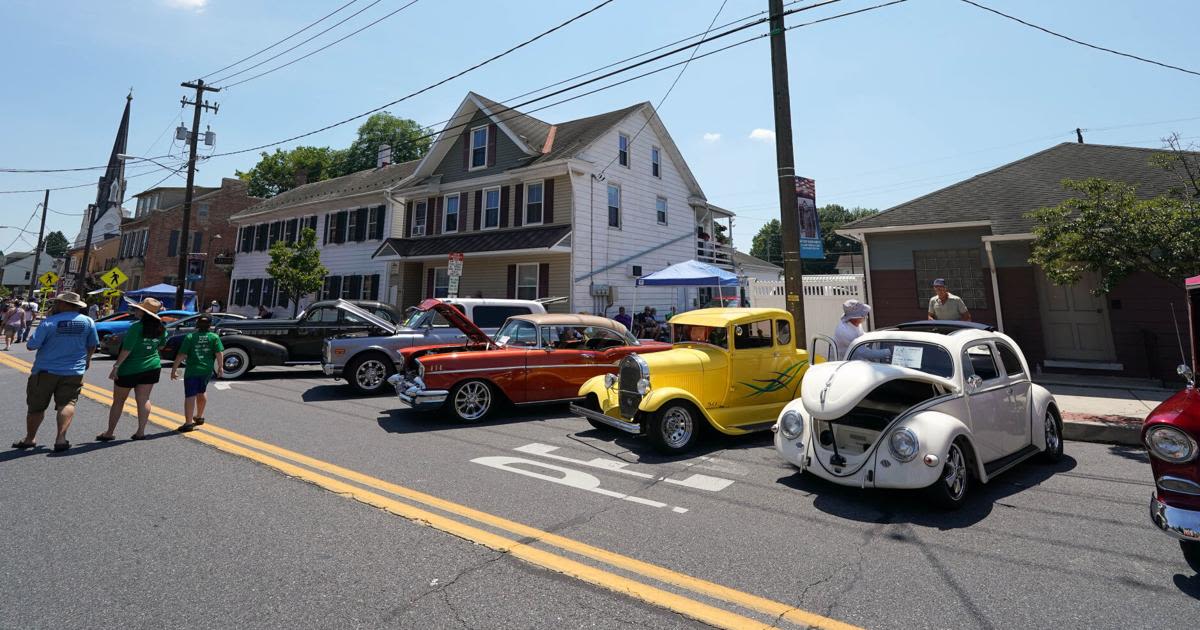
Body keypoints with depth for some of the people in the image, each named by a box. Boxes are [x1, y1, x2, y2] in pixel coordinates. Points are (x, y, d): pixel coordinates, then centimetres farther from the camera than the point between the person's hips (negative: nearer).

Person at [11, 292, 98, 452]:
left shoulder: (49, 322, -13)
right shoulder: (88, 322, -2)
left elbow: (32, 345, -10)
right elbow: (92, 345, 9)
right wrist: (88, 359, 27)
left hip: (46, 371, -1)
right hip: (74, 372, 2)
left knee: (36, 406, 13)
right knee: (67, 403, 1)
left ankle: (30, 439, 26)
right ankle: (61, 437, -15)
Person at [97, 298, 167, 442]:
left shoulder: (137, 327, -19)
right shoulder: (161, 327, -1)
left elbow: (127, 349, -19)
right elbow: (160, 346, 13)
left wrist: (116, 366, -14)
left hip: (130, 369, -5)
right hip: (152, 367, 5)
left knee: (118, 401, 10)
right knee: (144, 399, 7)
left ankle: (109, 433, 20)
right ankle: (141, 431, 6)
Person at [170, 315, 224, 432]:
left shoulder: (190, 337, -3)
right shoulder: (214, 337, -1)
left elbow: (182, 355, -7)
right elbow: (219, 353, -7)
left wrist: (174, 369, -1)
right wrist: (220, 367, 4)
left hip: (192, 371, -3)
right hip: (207, 370, 3)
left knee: (190, 396, -1)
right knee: (202, 392, 23)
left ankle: (188, 423, -5)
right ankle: (199, 417, 37)